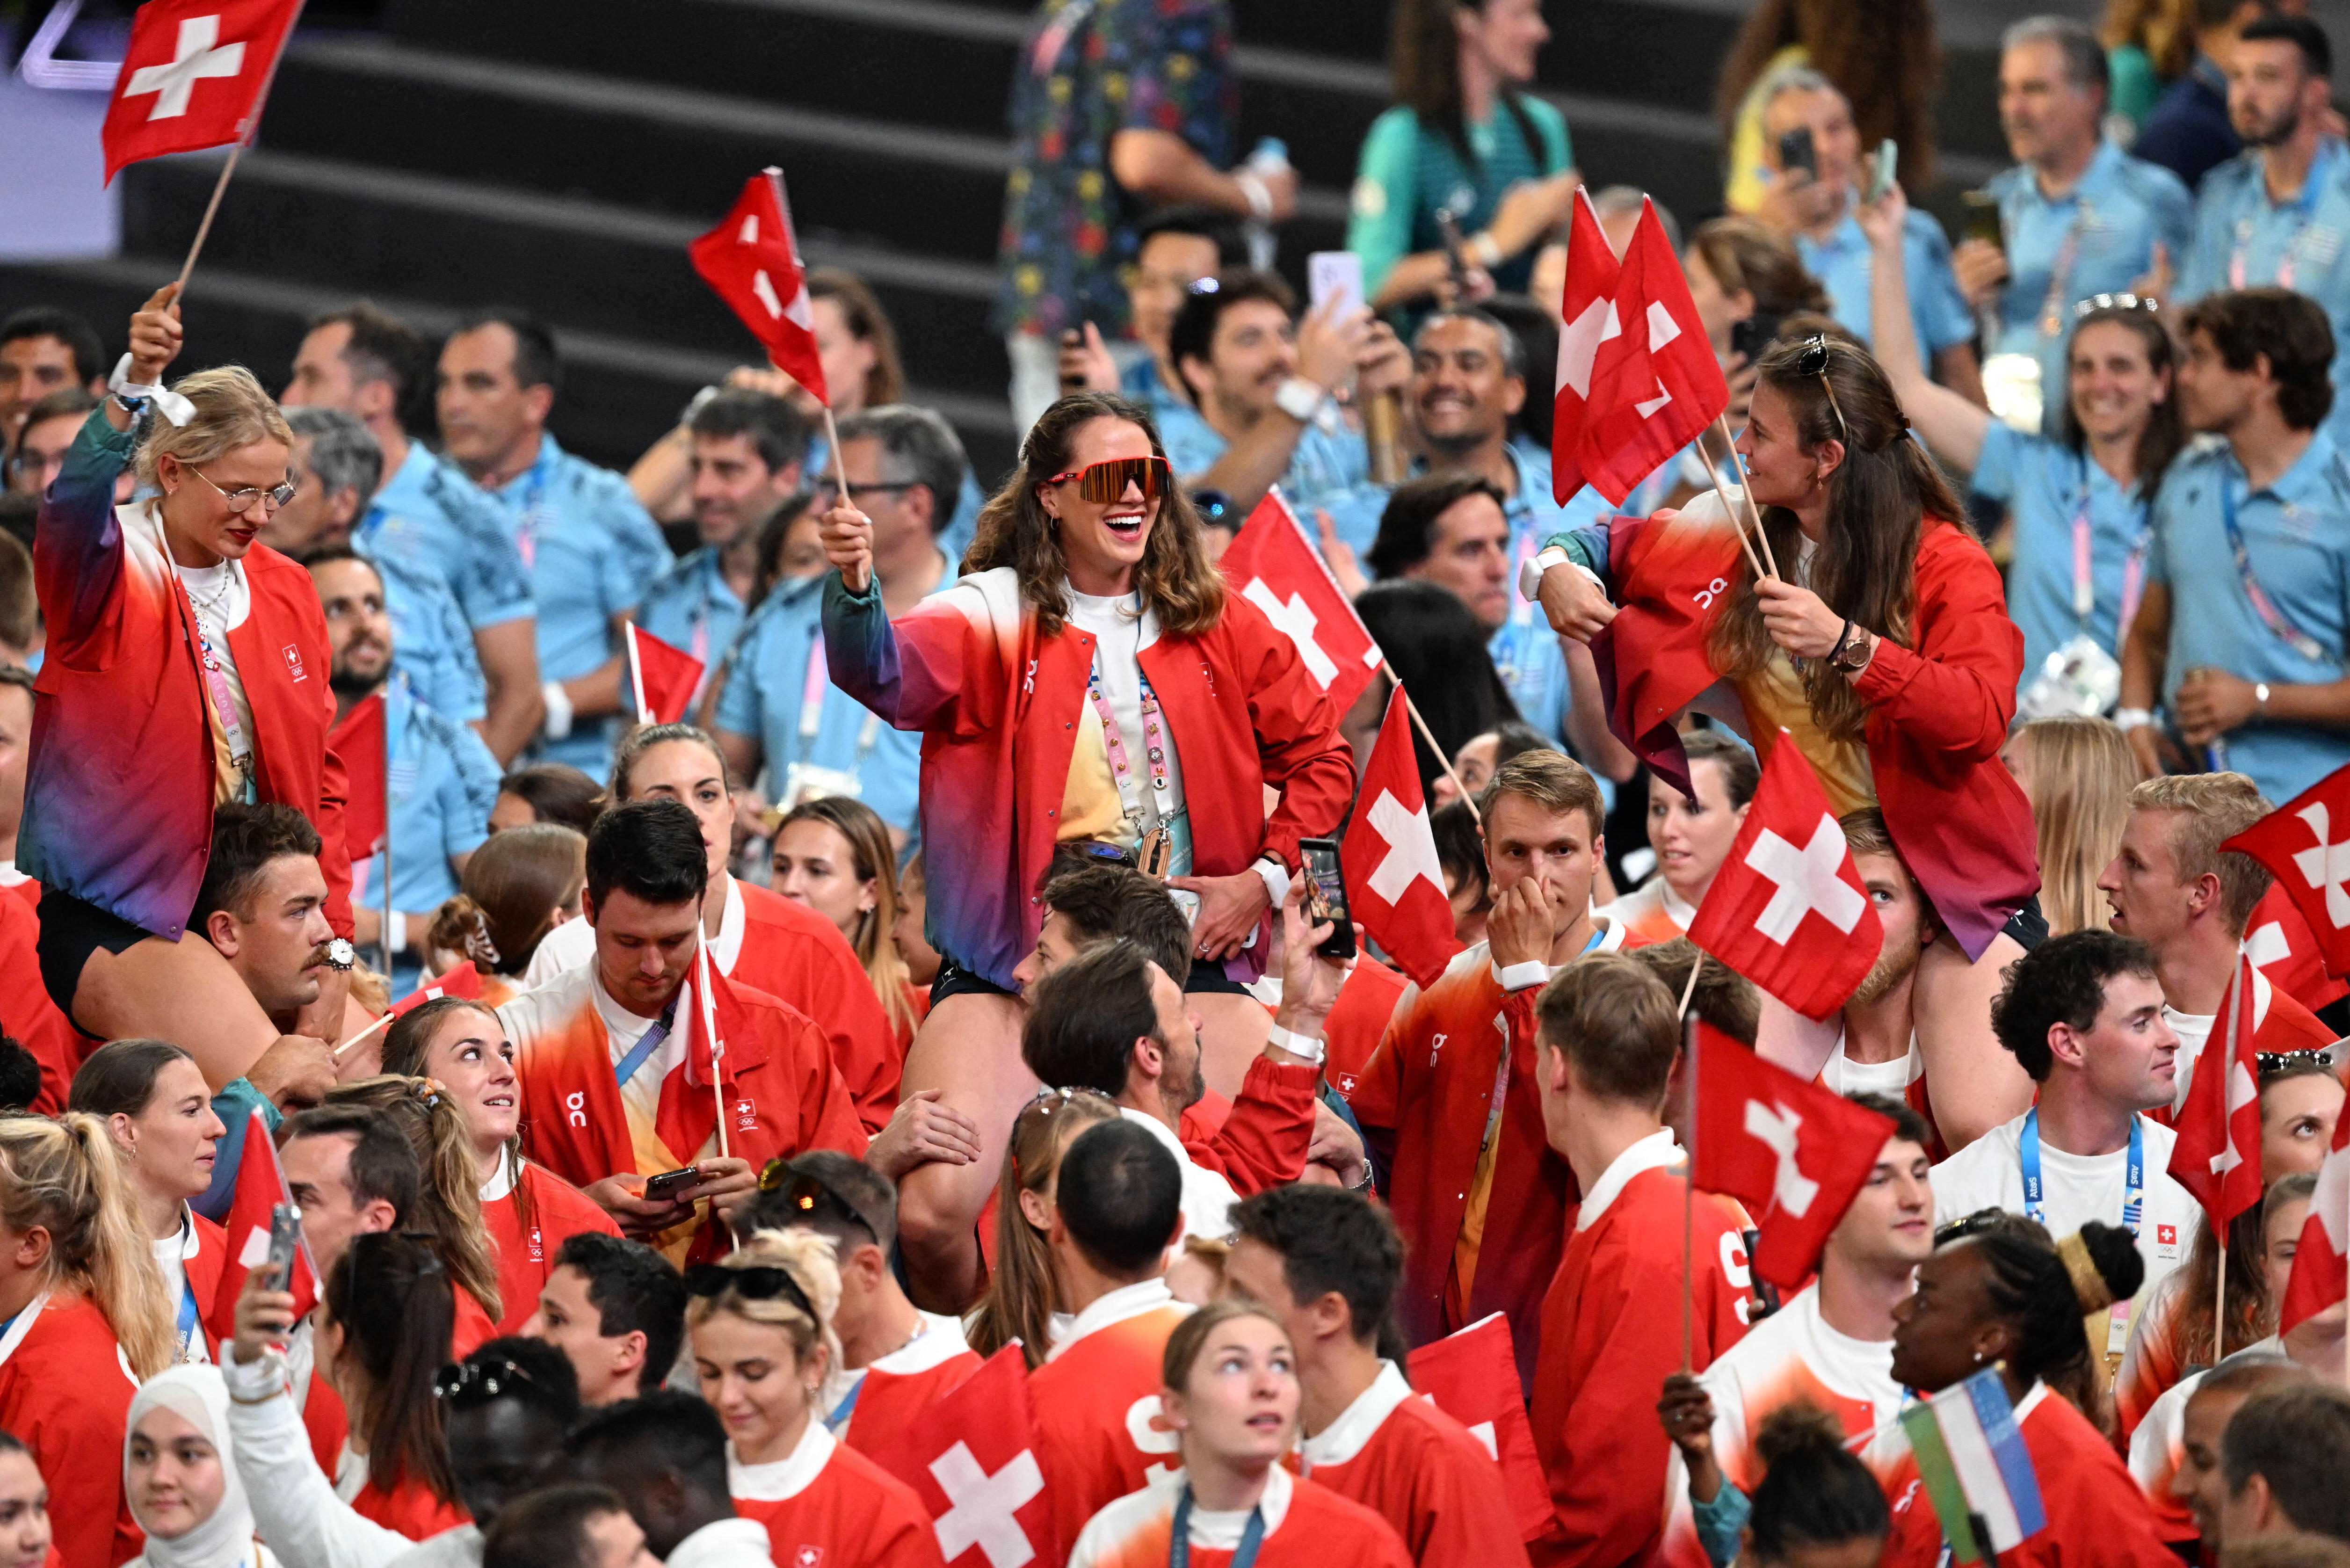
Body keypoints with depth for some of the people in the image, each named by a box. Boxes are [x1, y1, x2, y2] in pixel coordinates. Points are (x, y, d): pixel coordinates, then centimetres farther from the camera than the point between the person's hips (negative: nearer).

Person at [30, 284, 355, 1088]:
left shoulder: (286, 591, 10)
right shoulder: (111, 573, -7)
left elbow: (319, 775, 13)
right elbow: (76, 505, -32)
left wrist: (332, 939, 6)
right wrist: (133, 390, -50)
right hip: (113, 920, -7)